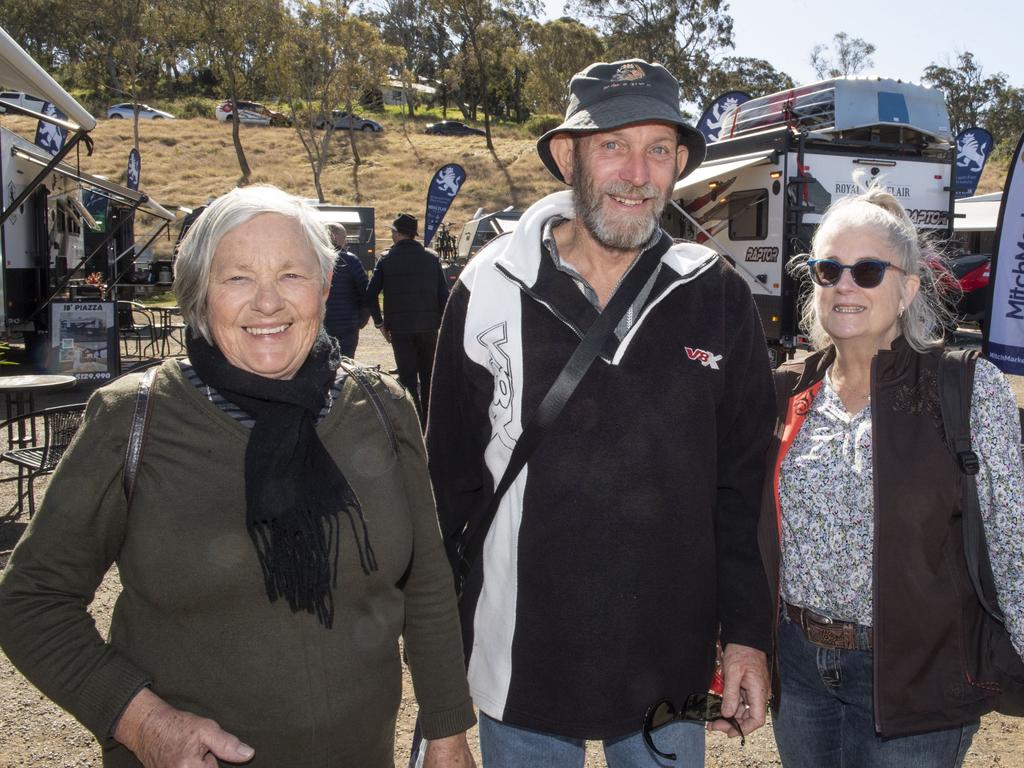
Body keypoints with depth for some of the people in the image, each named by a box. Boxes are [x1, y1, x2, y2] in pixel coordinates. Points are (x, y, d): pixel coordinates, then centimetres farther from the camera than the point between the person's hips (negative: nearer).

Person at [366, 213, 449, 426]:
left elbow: (370, 294, -6)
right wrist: (443, 323, 7)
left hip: (400, 328, -2)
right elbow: (443, 294, -1)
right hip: (428, 326, 2)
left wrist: (380, 322, 4)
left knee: (408, 378, 3)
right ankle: (429, 423, 24)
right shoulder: (432, 258, 2)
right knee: (428, 377, 16)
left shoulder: (386, 259, -2)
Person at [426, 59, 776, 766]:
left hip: (671, 665, 1)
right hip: (522, 669, 0)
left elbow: (744, 483, 2)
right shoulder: (491, 290, -8)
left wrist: (748, 632, 1)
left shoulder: (718, 297, -4)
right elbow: (451, 478, -2)